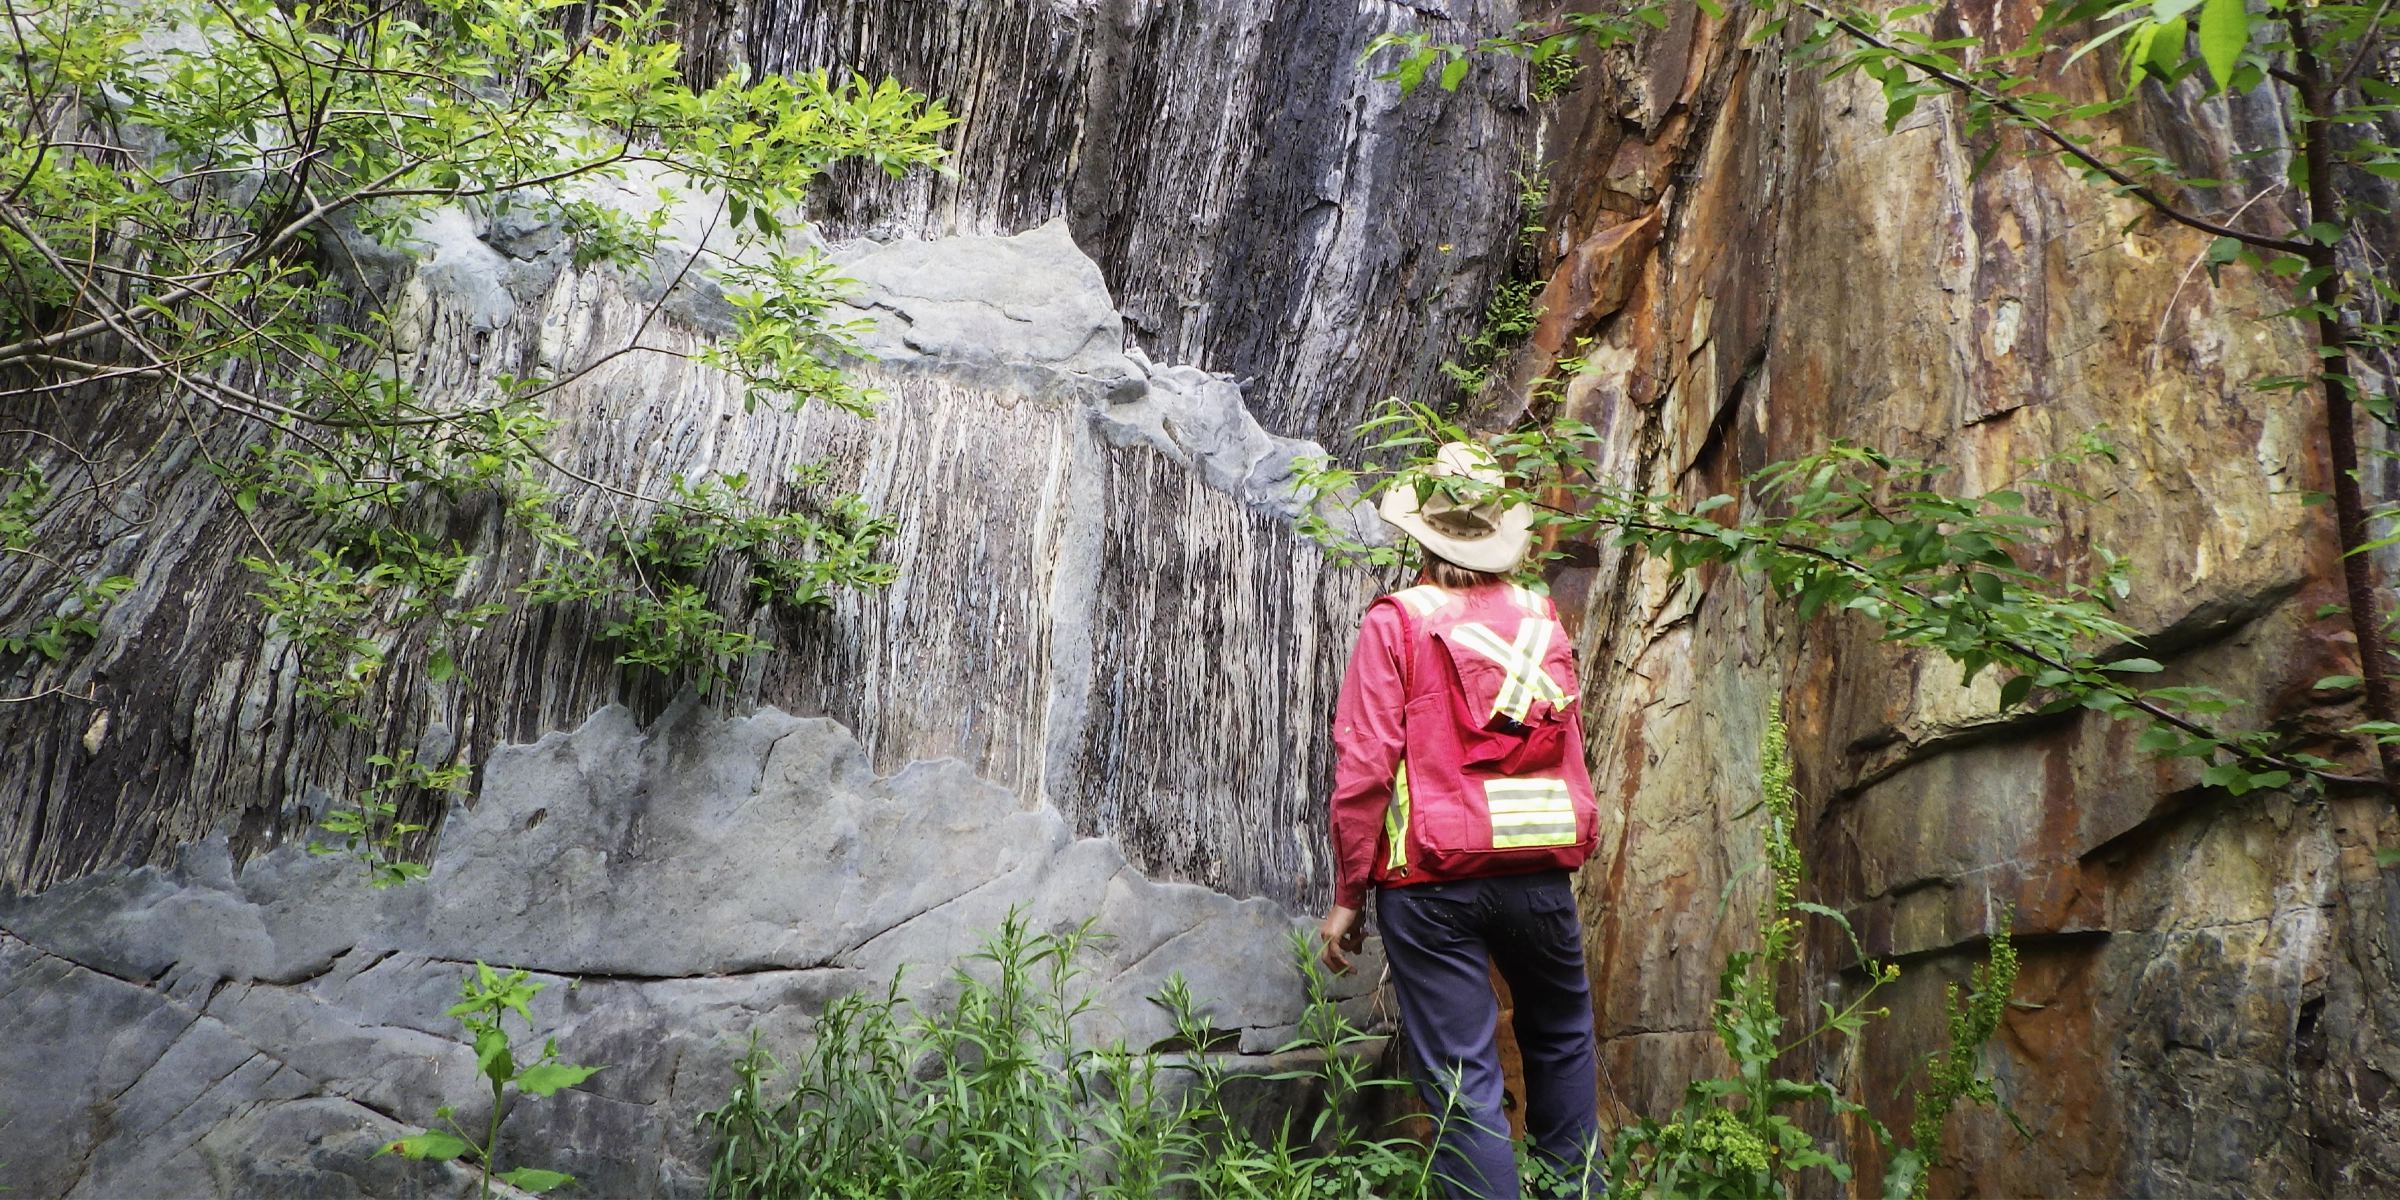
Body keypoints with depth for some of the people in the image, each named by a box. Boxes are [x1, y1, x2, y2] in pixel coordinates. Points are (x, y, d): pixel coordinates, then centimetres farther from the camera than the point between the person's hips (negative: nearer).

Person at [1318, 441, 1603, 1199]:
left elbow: (1364, 766, -11)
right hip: (1541, 873, 4)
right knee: (1561, 1040, 26)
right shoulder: (1541, 617, 3)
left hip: (1433, 880, -4)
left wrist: (1348, 895, -5)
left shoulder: (1398, 621, -8)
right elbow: (1569, 748, 13)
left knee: (1461, 1079, 3)